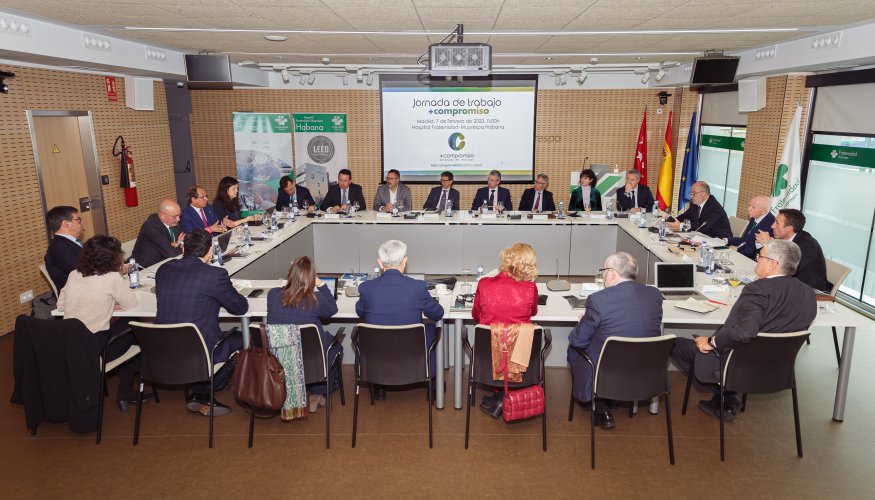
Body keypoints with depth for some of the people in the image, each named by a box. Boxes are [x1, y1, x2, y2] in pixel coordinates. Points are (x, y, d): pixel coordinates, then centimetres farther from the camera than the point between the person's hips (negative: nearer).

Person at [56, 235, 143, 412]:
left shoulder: (74, 275, 4)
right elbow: (131, 303, -3)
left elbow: (60, 305, 12)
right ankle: (125, 391, 26)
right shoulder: (112, 278, -14)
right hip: (94, 351, -6)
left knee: (121, 327, 26)